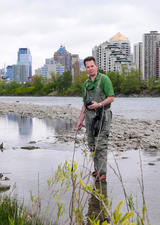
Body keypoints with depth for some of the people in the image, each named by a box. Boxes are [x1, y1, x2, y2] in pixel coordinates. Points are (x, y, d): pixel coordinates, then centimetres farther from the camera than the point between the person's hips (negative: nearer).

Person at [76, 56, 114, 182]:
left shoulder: (104, 79, -5)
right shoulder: (86, 83, 15)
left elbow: (111, 97, -10)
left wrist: (99, 104, -25)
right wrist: (80, 120, 16)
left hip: (102, 116, -7)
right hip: (90, 116, 7)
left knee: (101, 144, -11)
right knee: (92, 145, 9)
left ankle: (102, 173, -11)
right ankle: (97, 169, 20)